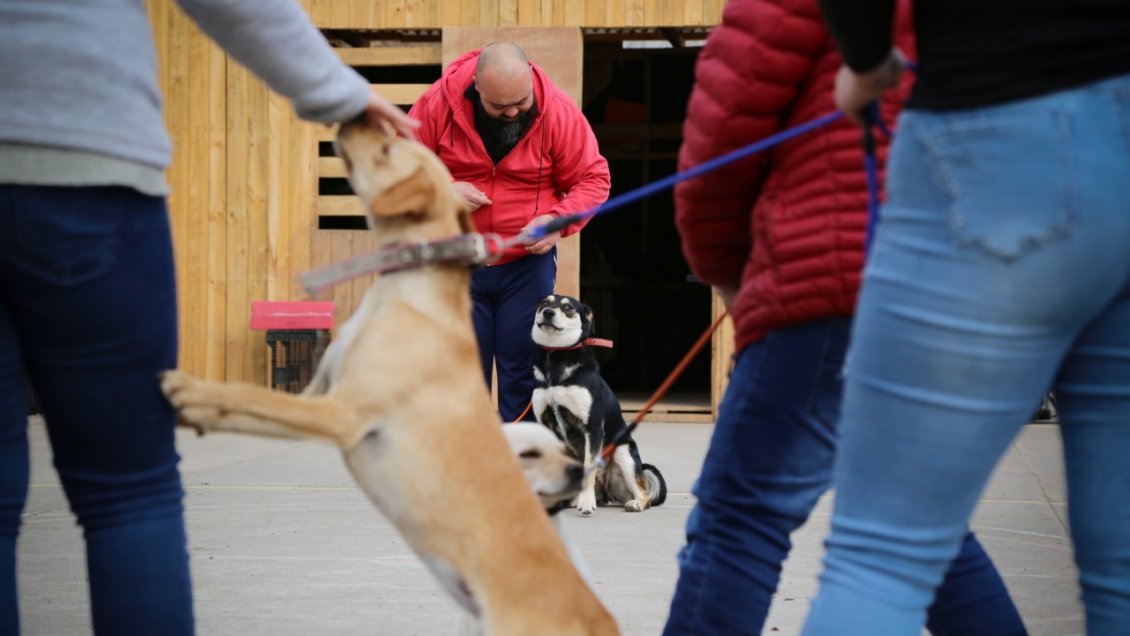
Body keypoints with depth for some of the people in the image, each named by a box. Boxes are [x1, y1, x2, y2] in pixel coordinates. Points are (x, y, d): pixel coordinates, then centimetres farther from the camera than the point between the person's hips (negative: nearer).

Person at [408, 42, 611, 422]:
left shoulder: (558, 112, -11)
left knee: (523, 375, 2)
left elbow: (593, 180, -4)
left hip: (528, 263, 0)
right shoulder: (440, 102, -12)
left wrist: (560, 219, -21)